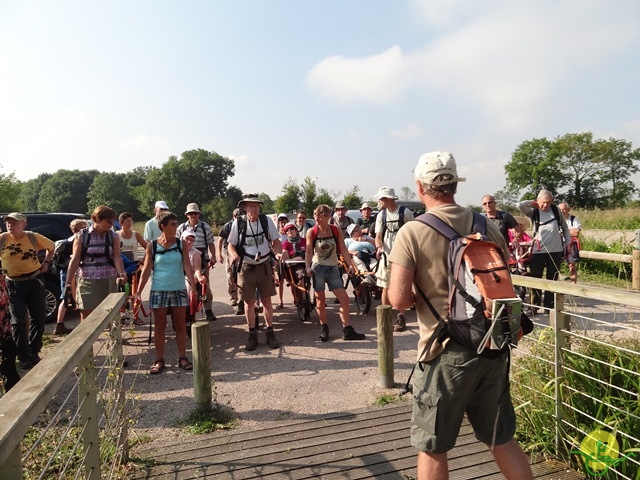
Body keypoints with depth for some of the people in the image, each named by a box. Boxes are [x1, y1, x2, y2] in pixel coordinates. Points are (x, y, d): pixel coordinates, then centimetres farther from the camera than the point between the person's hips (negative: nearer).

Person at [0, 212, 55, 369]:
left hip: (35, 281, 2)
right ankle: (24, 357, 7)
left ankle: (33, 352, 23)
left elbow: (51, 246, 15)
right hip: (14, 284, -1)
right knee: (18, 321, -2)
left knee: (39, 317, 6)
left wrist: (46, 262, 5)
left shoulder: (34, 237, -2)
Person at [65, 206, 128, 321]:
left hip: (108, 281, 2)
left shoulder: (113, 237, 5)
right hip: (87, 281, -1)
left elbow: (117, 257, -7)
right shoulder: (82, 236, 0)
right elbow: (75, 260, -1)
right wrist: (68, 283, -5)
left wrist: (122, 274, -25)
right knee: (86, 319, 1)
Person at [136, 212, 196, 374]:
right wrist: (138, 292, -5)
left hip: (179, 290, 1)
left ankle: (182, 358, 18)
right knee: (160, 327, 7)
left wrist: (194, 285, -16)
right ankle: (159, 360, 18)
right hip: (158, 291, -1)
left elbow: (187, 266, -4)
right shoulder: (152, 246, -2)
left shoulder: (181, 244, 0)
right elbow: (146, 270, -1)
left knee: (181, 326, 7)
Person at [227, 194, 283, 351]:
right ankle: (252, 335, 21)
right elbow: (231, 244, -1)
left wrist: (279, 252, -19)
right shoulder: (238, 222, -9)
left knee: (266, 300, 9)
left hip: (264, 266, 1)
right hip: (245, 267, 0)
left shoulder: (266, 220, -7)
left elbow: (276, 241, 1)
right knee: (249, 302, 7)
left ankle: (270, 332, 23)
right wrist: (234, 255, -23)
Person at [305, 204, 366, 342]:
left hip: (333, 269, 2)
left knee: (344, 299, -2)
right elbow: (308, 251, -7)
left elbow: (343, 250, -3)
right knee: (320, 300, 6)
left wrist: (351, 264, -16)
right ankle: (323, 328, 24)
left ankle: (347, 330, 7)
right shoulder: (312, 232, -4)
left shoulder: (336, 230, 0)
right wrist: (308, 267, -21)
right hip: (318, 268, -2)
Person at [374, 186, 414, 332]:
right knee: (386, 288, 7)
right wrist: (379, 247, -19)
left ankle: (401, 318, 15)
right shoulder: (381, 215, 6)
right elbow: (378, 235, 1)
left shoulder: (405, 213, -6)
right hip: (386, 256, 3)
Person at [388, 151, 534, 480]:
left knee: (432, 447, 13)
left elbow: (398, 300, -17)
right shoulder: (487, 227, 2)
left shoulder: (413, 232, -13)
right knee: (502, 439, 22)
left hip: (447, 353, -5)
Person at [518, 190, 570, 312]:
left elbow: (564, 227, 15)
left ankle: (549, 306, 19)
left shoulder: (556, 210, 5)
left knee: (552, 279, 10)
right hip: (538, 251, -2)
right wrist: (532, 203, -5)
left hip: (556, 251, 2)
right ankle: (534, 306, 14)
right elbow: (520, 205, -20)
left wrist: (568, 242, 7)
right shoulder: (533, 212, -2)